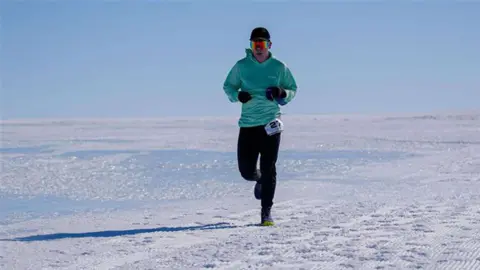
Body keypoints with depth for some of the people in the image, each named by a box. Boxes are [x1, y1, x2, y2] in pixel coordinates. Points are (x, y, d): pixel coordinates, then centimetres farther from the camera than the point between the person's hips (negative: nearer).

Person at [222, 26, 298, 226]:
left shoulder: (279, 67, 3)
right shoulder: (241, 66, 3)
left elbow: (293, 89, 12)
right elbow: (227, 86, 13)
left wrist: (281, 93, -10)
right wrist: (237, 95, -9)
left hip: (271, 124, -1)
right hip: (248, 124, 1)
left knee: (268, 169, -4)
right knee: (246, 170, 1)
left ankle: (266, 211, 7)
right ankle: (260, 180, 38)